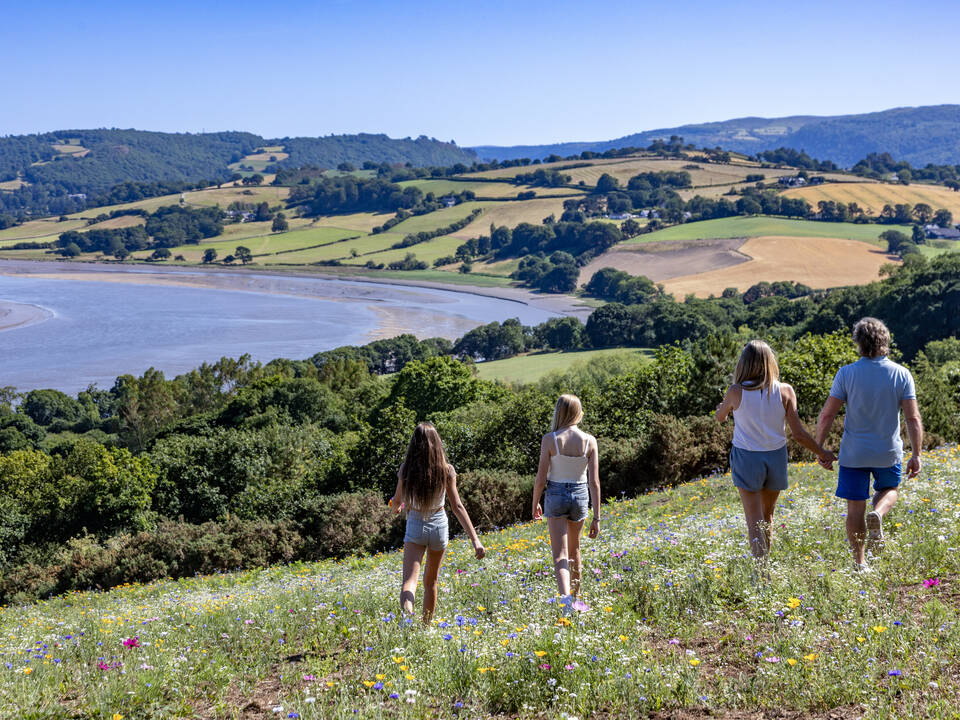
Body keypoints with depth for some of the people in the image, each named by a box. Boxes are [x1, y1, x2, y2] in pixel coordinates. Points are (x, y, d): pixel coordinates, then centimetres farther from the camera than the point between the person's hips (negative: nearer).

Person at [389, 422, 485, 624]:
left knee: (410, 579, -12)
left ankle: (407, 612, -42)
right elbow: (457, 506, -14)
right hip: (439, 525, 2)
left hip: (415, 526, -2)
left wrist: (394, 507, 29)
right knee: (431, 581, 20)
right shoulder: (446, 470, -10)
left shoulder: (406, 469, -10)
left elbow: (397, 502, 3)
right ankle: (426, 626, 30)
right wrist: (475, 539, -14)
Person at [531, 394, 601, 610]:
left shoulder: (550, 439, -12)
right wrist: (597, 518, -3)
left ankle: (566, 596, -28)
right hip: (580, 496, 3)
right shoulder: (589, 441, -7)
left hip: (555, 495, -3)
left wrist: (535, 504, 8)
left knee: (560, 554, -5)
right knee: (574, 548, 24)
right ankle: (575, 597, 38)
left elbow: (541, 478, -9)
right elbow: (594, 482, -7)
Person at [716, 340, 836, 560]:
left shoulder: (736, 392, -12)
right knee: (767, 515, 21)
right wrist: (822, 453, 7)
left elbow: (720, 417, 9)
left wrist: (722, 408, 33)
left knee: (754, 521, -1)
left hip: (746, 458, -3)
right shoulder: (785, 392, -8)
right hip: (775, 457, 3)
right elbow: (799, 434, -8)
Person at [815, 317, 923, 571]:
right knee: (889, 490, 27)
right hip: (888, 452, 1)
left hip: (854, 453, -1)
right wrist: (916, 454, -2)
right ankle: (878, 514, -6)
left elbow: (827, 415, -11)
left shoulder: (846, 374, -11)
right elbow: (913, 419, -9)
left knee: (855, 507, 9)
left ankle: (859, 562, 12)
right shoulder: (902, 374, -7)